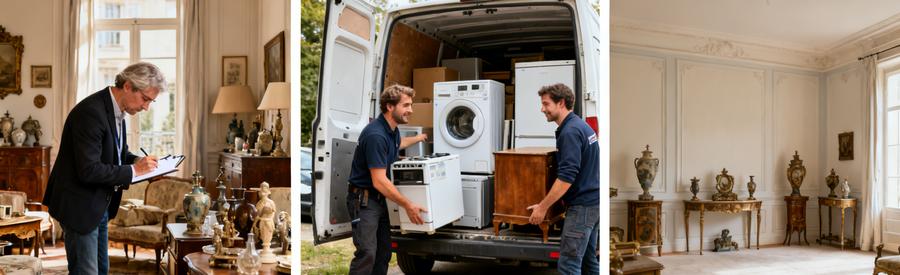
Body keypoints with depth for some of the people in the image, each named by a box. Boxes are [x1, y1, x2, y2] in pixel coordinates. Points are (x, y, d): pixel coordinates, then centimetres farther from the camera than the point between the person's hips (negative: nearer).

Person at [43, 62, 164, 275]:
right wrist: (133, 170, -23)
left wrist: (138, 161, -2)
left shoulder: (116, 109, 4)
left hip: (99, 205, 9)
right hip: (79, 206, -9)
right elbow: (88, 170, -29)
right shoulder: (91, 112, -25)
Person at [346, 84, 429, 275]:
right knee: (367, 252, -16)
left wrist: (419, 138, 45)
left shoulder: (392, 130, 5)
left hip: (379, 199, 10)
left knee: (384, 251, 12)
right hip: (363, 200, -10)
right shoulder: (376, 135, -25)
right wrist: (408, 205, -21)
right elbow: (379, 181, -26)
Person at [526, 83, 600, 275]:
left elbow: (566, 177, -23)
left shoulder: (570, 132, -18)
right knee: (588, 260, 16)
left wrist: (542, 207, -17)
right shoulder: (581, 126, 13)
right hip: (592, 202, 10)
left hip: (582, 205, -10)